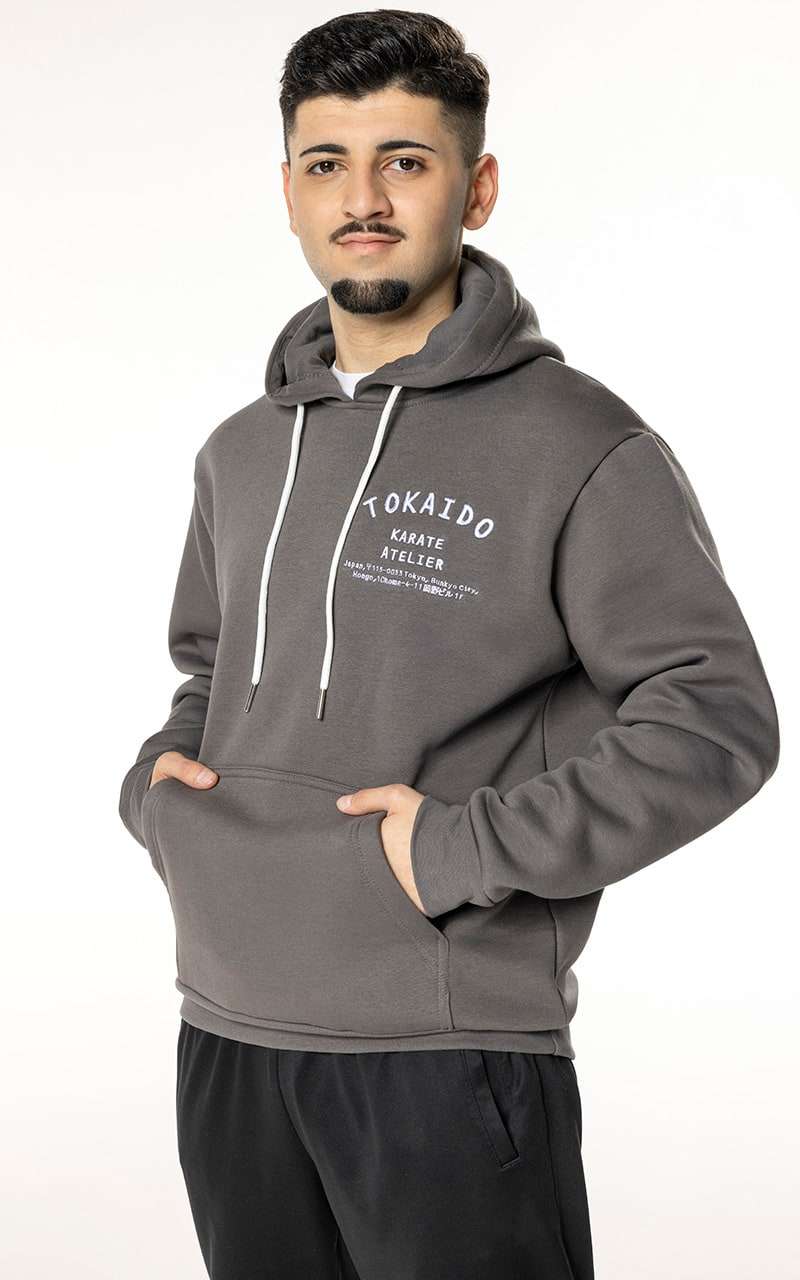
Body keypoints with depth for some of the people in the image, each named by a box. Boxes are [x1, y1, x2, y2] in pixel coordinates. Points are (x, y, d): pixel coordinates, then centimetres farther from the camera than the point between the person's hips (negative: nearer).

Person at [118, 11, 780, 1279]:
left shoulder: (580, 448, -9)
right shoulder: (242, 452, 11)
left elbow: (718, 719, -12)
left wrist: (467, 848, -17)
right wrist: (158, 781, 4)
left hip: (447, 1046, -6)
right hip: (227, 1032, 6)